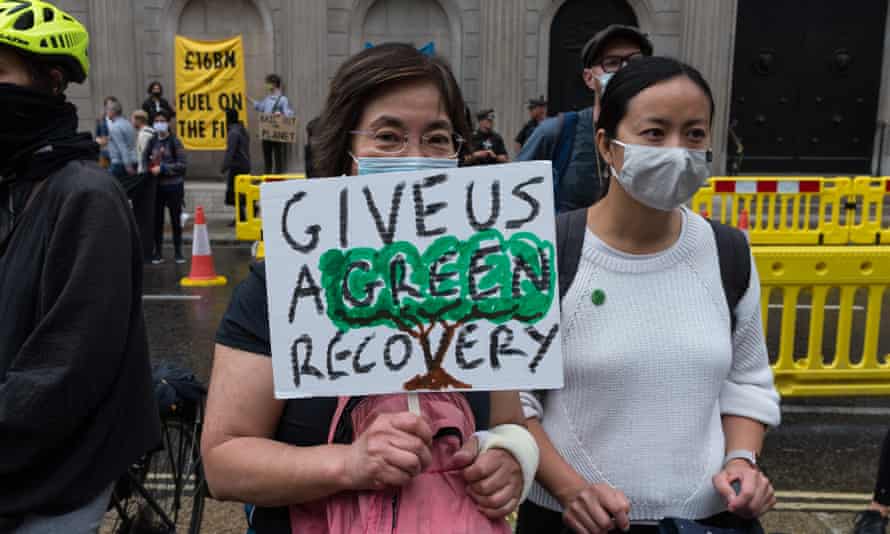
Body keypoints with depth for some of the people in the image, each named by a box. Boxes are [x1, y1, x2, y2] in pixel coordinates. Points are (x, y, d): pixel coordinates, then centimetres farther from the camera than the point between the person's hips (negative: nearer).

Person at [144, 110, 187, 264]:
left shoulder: (175, 142, -5)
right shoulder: (152, 142, 7)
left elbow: (181, 164, -10)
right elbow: (145, 160, 11)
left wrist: (163, 168, -17)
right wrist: (150, 169, -10)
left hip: (174, 186, -3)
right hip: (156, 186, 3)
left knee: (175, 219, 5)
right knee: (157, 219, 6)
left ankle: (178, 252, 15)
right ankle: (158, 252, 16)